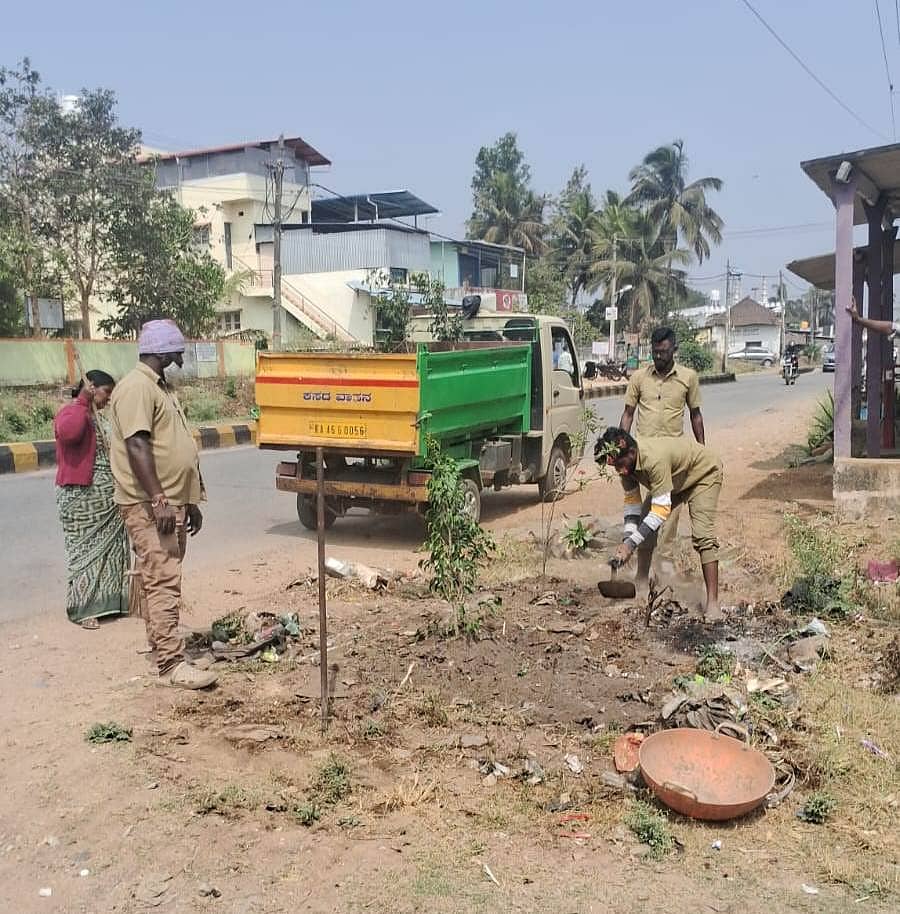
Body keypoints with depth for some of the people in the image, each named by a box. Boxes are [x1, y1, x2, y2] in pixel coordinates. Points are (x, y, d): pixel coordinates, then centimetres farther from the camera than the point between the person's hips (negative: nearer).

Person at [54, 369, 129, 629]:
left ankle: (108, 601, 23)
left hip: (110, 497, 9)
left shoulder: (101, 416, 16)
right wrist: (83, 401, -27)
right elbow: (68, 433, -36)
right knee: (86, 549, -2)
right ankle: (82, 608, 8)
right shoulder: (70, 412, -11)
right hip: (83, 497, -9)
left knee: (111, 547, 12)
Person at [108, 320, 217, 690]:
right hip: (150, 506, -10)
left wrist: (189, 501, 23)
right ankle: (172, 663, -8)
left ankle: (162, 649, 22)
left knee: (164, 582, 14)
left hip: (172, 503, 10)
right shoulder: (136, 388, -12)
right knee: (163, 584, -10)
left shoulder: (160, 387, 20)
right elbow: (137, 445, -22)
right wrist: (158, 500, -27)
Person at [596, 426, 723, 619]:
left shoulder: (654, 459, -43)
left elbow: (662, 509, -43)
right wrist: (627, 539, -23)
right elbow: (632, 500, -10)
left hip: (704, 473, -8)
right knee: (644, 525, 0)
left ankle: (712, 602, -21)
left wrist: (631, 544, -44)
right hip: (673, 479, 8)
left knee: (702, 535, -21)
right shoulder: (626, 460, -19)